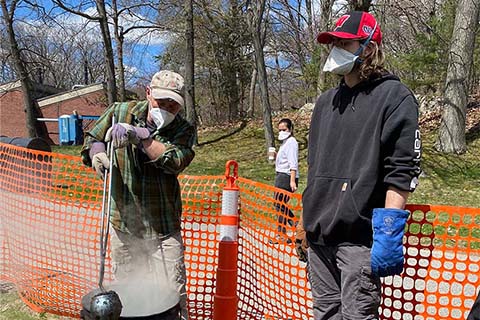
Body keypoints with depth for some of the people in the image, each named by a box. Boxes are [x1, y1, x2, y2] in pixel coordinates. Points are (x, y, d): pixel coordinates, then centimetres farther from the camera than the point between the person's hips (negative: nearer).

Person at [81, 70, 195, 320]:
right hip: (122, 223, 3)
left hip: (162, 228, -3)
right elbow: (92, 139, 11)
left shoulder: (183, 130, -7)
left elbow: (175, 161, -26)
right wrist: (96, 154, -11)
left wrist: (139, 136, -33)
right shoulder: (121, 112, -1)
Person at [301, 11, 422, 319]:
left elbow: (401, 170, -12)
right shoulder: (326, 101, 17)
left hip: (361, 234, -7)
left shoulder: (394, 96, -4)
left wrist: (390, 231, -18)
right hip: (319, 232, 7)